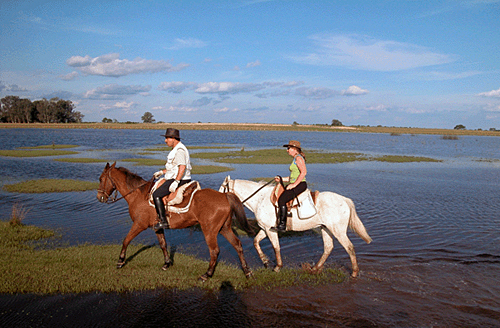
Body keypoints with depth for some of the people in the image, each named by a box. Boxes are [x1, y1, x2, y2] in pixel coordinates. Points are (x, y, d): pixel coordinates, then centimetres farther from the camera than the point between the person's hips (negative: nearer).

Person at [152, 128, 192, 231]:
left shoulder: (179, 150, -18)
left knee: (156, 195, -16)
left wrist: (176, 182, -33)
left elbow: (182, 167, -29)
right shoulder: (176, 149, 16)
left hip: (180, 180, -11)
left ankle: (163, 221, -19)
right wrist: (162, 172, 20)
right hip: (177, 179, 11)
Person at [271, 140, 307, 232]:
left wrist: (293, 184, -21)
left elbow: (304, 172, -21)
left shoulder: (298, 158, -9)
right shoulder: (295, 159, 21)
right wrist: (281, 179, 15)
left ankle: (282, 225, -20)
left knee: (282, 200, -22)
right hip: (295, 185, 10)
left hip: (300, 185, -10)